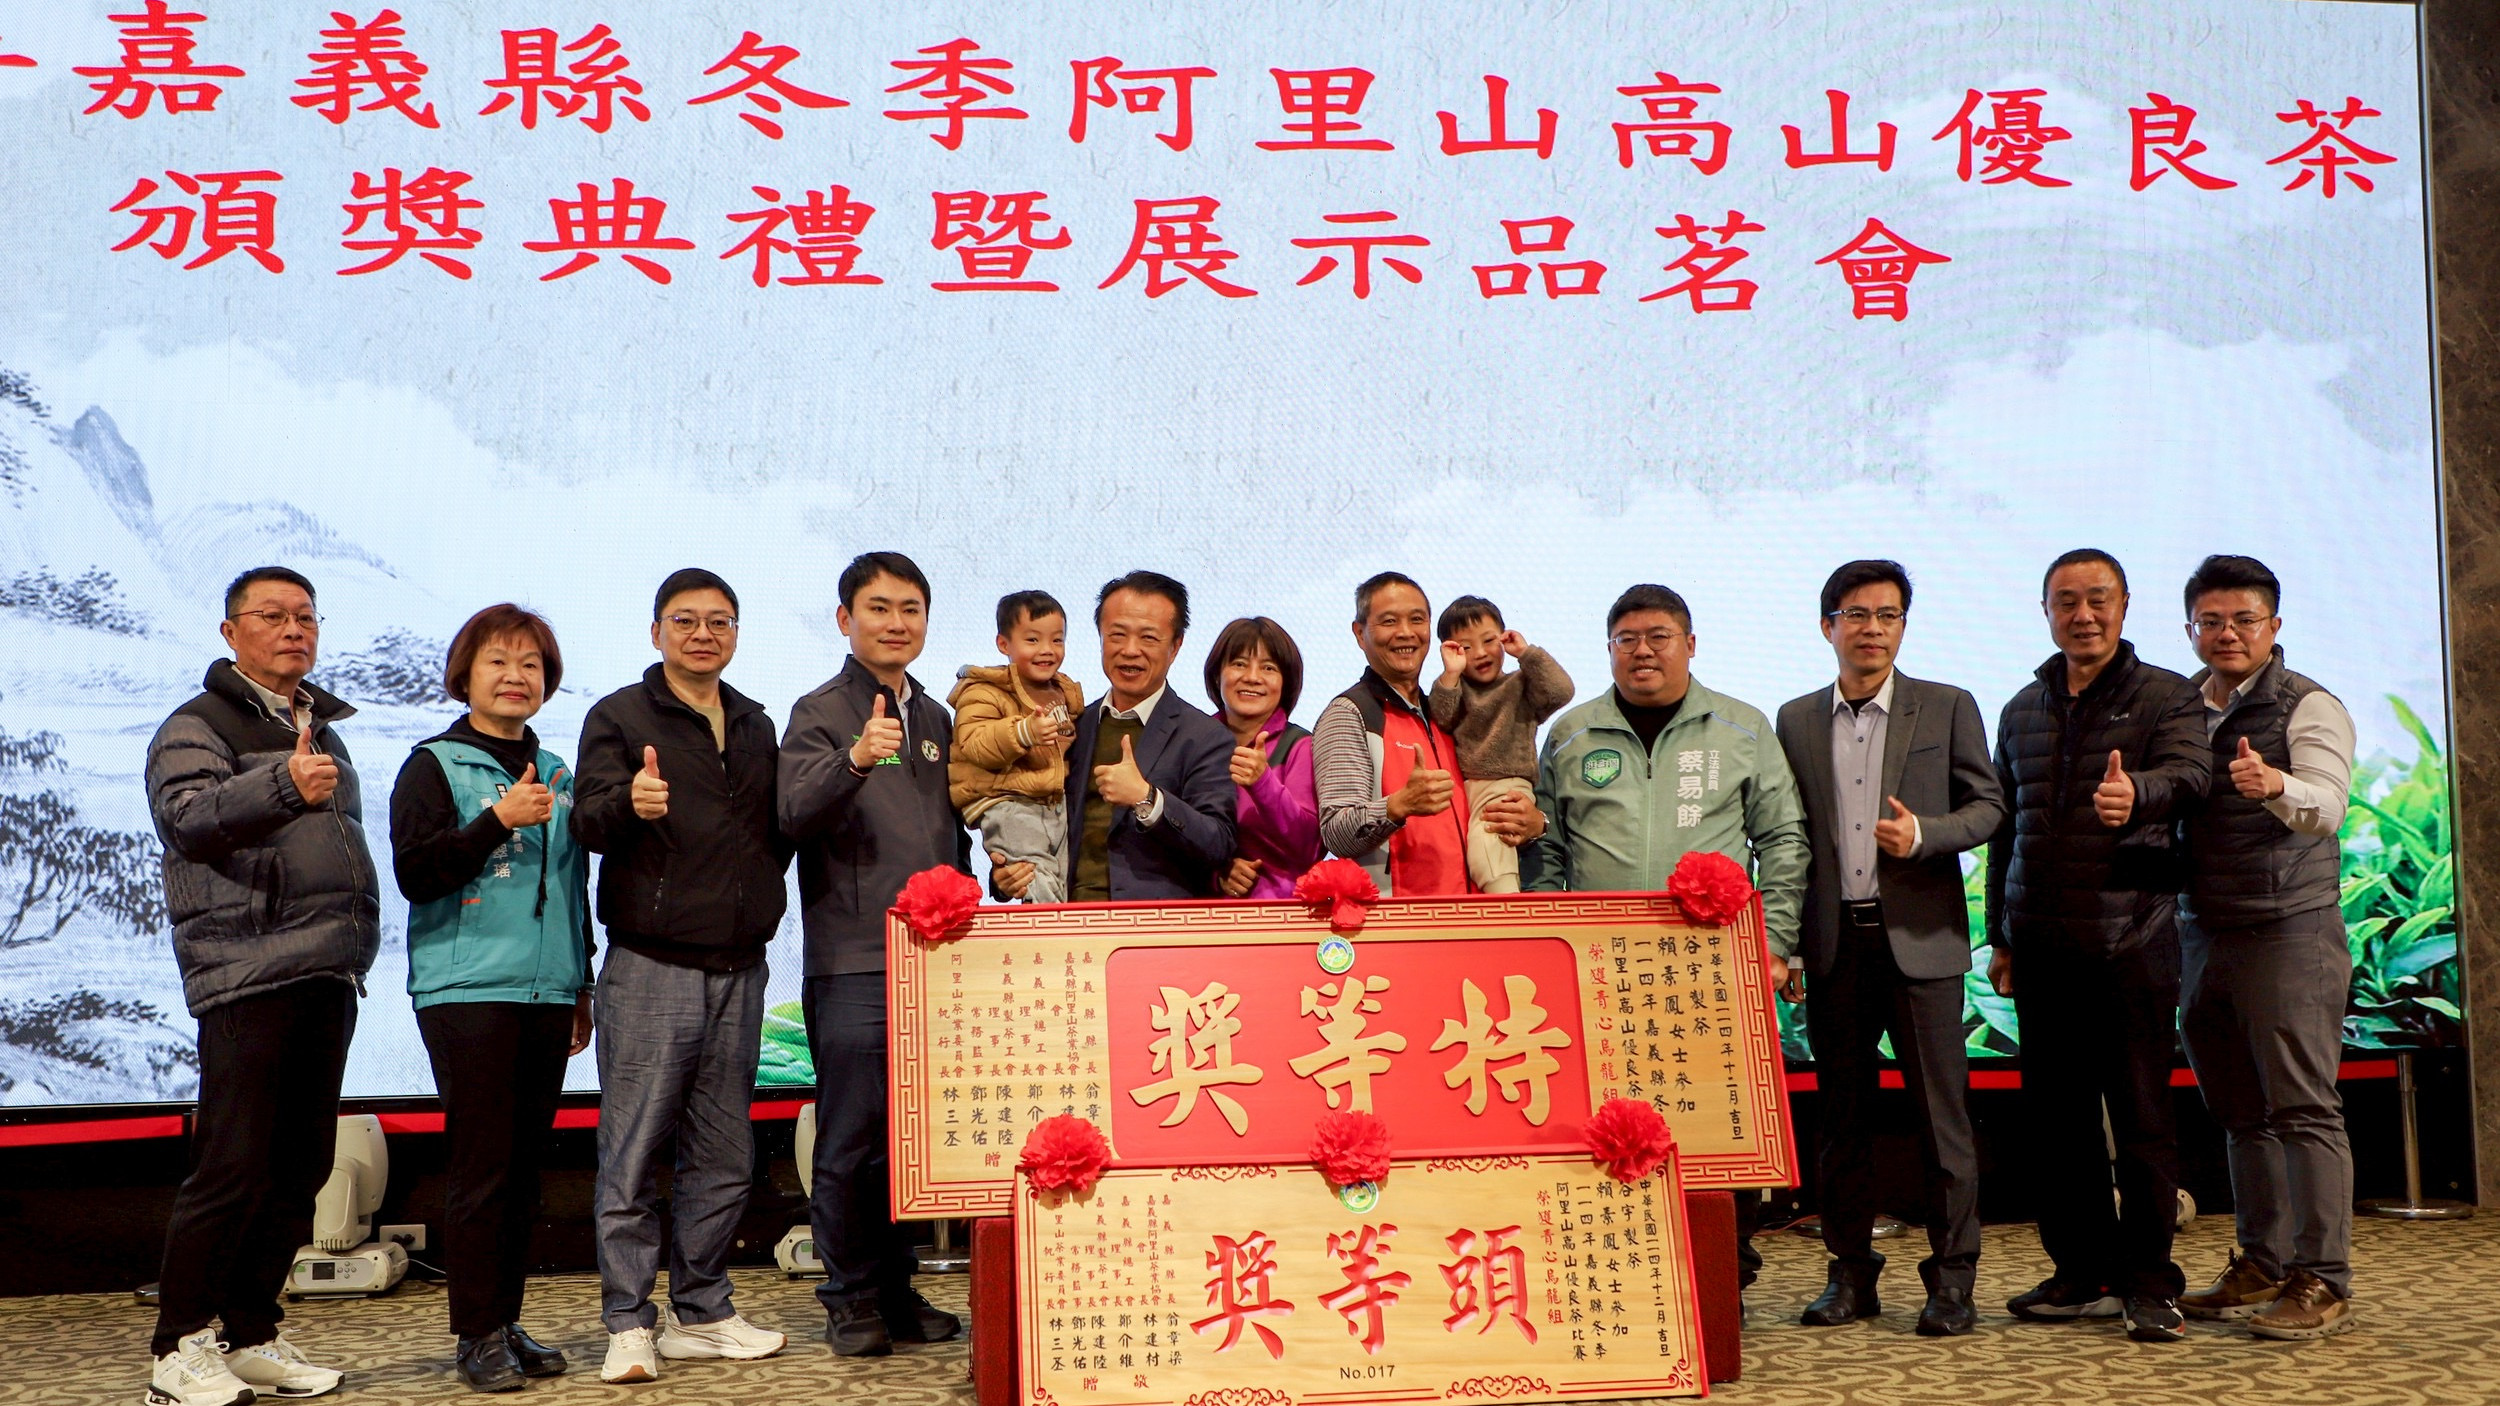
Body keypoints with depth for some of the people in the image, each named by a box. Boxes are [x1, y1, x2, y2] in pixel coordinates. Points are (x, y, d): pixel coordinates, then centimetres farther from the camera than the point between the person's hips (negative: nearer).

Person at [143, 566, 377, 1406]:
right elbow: (187, 814, -18)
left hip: (328, 979, 7)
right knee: (233, 1168, -9)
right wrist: (281, 785, -35)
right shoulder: (199, 725, 0)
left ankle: (252, 1335, 19)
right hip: (246, 978, -7)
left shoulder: (321, 731, 24)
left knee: (301, 1166, 9)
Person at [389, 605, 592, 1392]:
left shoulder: (558, 777, 17)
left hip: (545, 994, 5)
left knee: (525, 1165, 8)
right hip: (466, 992, -5)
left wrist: (582, 986, 22)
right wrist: (497, 819, -18)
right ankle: (477, 1335, 2)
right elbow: (414, 874, -10)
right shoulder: (435, 765, 1)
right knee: (481, 1164, -6)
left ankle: (508, 1322, 16)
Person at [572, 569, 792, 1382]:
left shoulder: (755, 726, 16)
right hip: (651, 970, -5)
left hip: (739, 971, 5)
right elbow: (589, 821, -15)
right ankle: (629, 1324, 7)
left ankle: (701, 1313, 21)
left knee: (723, 1157, 10)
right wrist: (629, 803, -35)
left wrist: (760, 900, 5)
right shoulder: (619, 717, 0)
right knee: (633, 1154, -2)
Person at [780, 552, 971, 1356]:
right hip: (853, 960, -5)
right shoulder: (820, 714, -2)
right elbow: (791, 815, -19)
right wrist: (855, 759, -35)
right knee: (852, 1138, 0)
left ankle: (897, 1290, 21)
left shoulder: (935, 720, 17)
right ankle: (850, 1298, 13)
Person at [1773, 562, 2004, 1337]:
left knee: (1940, 1107, -2)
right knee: (1842, 1108, 7)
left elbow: (1987, 804, 5)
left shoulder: (1948, 708, 6)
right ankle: (1851, 1270, 17)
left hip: (1919, 935, -2)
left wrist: (1923, 834, -15)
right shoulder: (1796, 720, 11)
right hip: (1833, 942, 2)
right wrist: (1784, 939, 3)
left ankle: (1952, 1277, 7)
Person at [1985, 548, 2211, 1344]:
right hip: (2041, 943, 5)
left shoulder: (2168, 698, 3)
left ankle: (2149, 1284, 6)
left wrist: (2136, 792, -40)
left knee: (2140, 1112, -3)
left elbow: (2186, 776, -17)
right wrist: (1999, 935, 17)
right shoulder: (2022, 711, 17)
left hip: (2131, 937, -5)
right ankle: (2085, 1272, 18)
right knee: (2055, 1113, 8)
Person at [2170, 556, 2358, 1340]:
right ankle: (2262, 1267, 20)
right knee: (2240, 1113, 11)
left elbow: (2327, 805, -20)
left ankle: (2323, 1283, -1)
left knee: (2303, 1108, -6)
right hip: (2201, 933, 6)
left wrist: (2276, 785, -42)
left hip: (2289, 930, -6)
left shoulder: (2310, 708, -5)